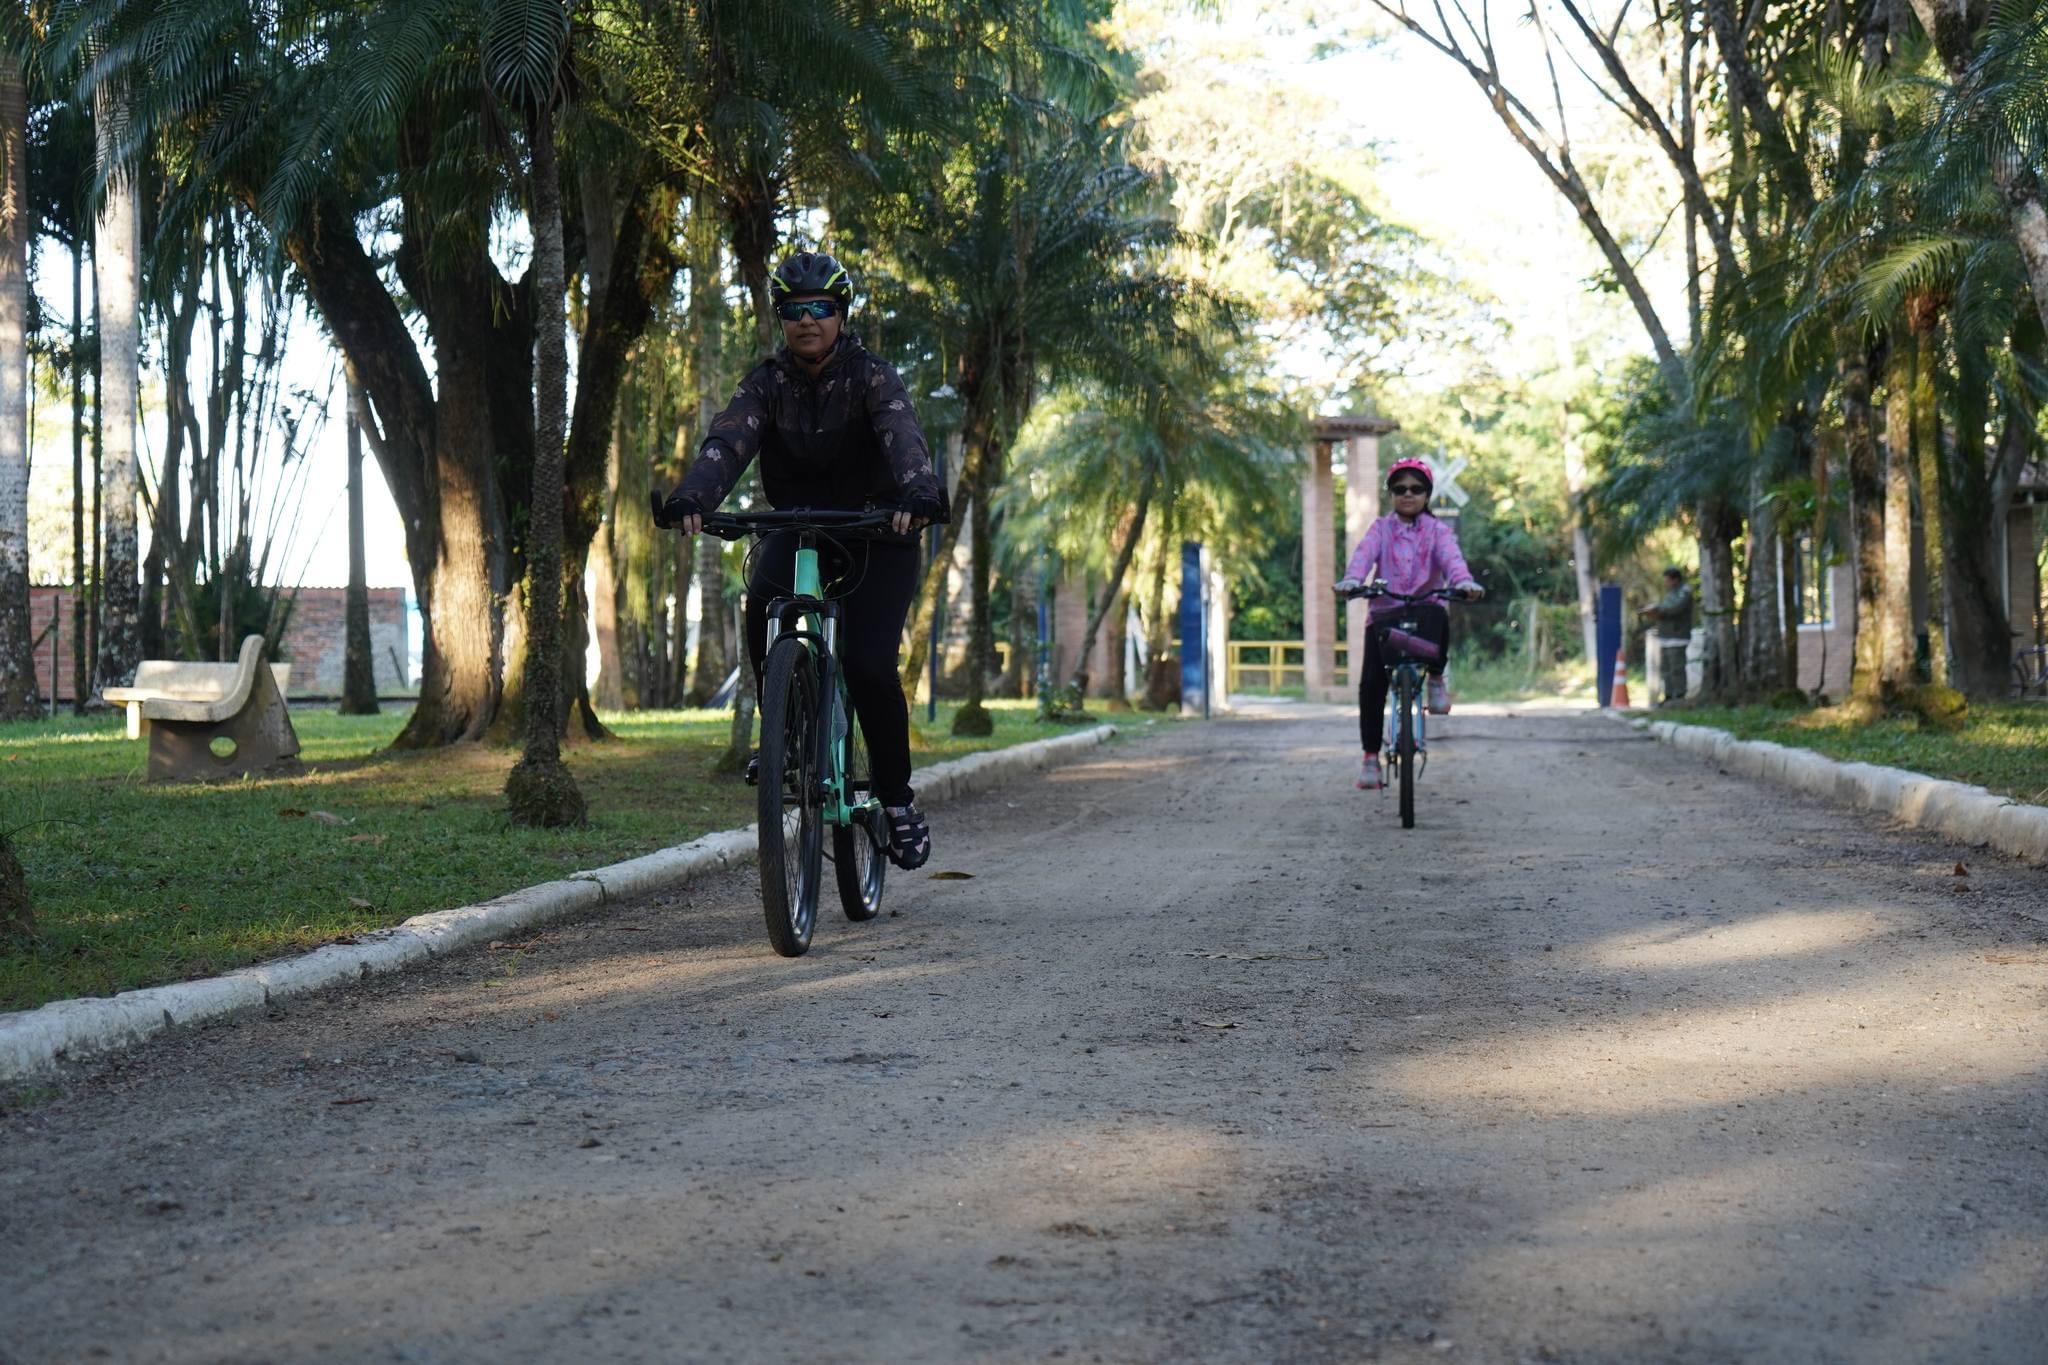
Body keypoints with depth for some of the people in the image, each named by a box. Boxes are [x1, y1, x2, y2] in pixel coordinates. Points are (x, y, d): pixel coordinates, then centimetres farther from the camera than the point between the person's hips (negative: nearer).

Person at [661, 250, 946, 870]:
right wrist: (692, 497, -44)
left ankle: (899, 800, 0)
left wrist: (918, 493, -54)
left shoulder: (871, 376, -13)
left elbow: (903, 438, -32)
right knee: (764, 603, -31)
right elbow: (727, 441, -23)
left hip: (876, 533, -2)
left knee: (868, 666, -19)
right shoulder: (767, 382, -5)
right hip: (798, 526, 2)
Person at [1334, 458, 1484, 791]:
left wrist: (1464, 581, -36)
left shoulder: (1437, 530, 8)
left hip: (1424, 609, -1)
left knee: (1437, 616, -38)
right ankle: (1370, 757, 1)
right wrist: (1352, 580, -34)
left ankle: (1436, 678, -13)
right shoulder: (1381, 529, 8)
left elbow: (1451, 557, -12)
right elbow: (1364, 554, -11)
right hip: (1384, 612, 1)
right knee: (1371, 682, -11)